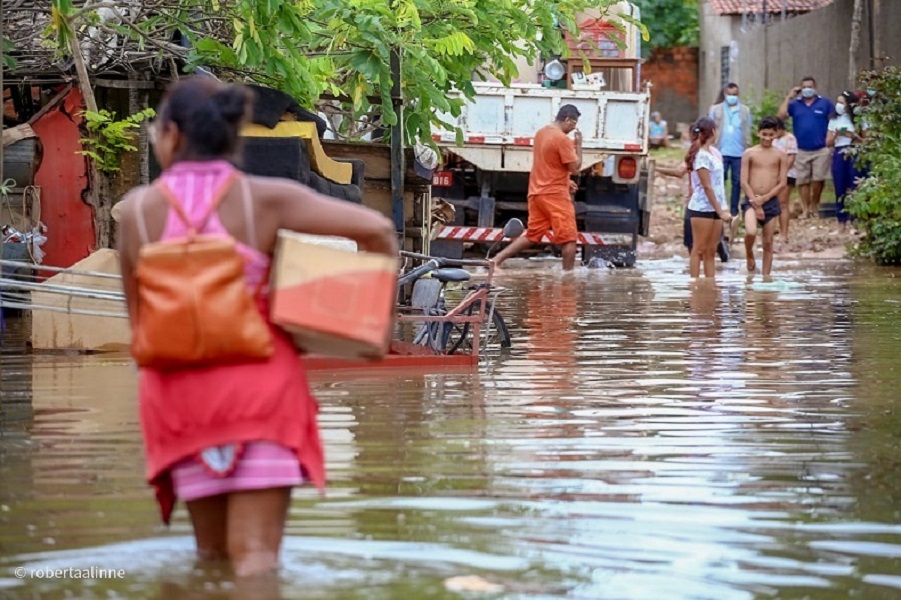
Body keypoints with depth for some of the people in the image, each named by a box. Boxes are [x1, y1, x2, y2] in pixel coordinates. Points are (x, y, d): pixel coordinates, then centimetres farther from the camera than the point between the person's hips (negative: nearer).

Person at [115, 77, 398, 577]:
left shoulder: (137, 210, 0)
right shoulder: (264, 199, -4)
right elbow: (376, 230, -7)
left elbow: (137, 315, 6)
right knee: (255, 558, -5)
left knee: (211, 554, 15)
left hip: (177, 392, 2)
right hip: (259, 383, -2)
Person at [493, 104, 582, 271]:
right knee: (569, 238, 0)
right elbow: (575, 168, -13)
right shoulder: (562, 139, -16)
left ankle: (498, 258, 3)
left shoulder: (541, 133, 12)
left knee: (532, 235, 14)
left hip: (537, 193, 8)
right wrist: (578, 144, -3)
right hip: (555, 195, -8)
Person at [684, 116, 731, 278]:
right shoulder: (702, 156, -14)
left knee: (710, 251, 8)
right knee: (699, 250, -3)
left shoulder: (714, 152, 11)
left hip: (715, 208, 8)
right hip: (702, 208, -8)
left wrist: (723, 207, 8)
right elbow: (707, 187, -15)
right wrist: (720, 211, -15)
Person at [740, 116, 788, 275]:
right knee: (751, 232, -26)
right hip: (751, 200, -2)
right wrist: (756, 204, -9)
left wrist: (764, 198, -11)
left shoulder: (780, 155, 4)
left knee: (768, 243, 4)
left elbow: (782, 183, 1)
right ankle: (749, 255, 6)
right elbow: (744, 182, -2)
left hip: (771, 201, 2)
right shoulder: (749, 154, 2)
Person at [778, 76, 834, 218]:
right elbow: (781, 115, -4)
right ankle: (805, 209, 9)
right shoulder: (795, 104, 9)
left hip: (821, 149, -2)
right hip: (801, 151, 2)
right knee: (803, 181, 3)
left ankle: (814, 205, 11)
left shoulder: (825, 103, 5)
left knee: (818, 179, -8)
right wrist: (788, 97, -3)